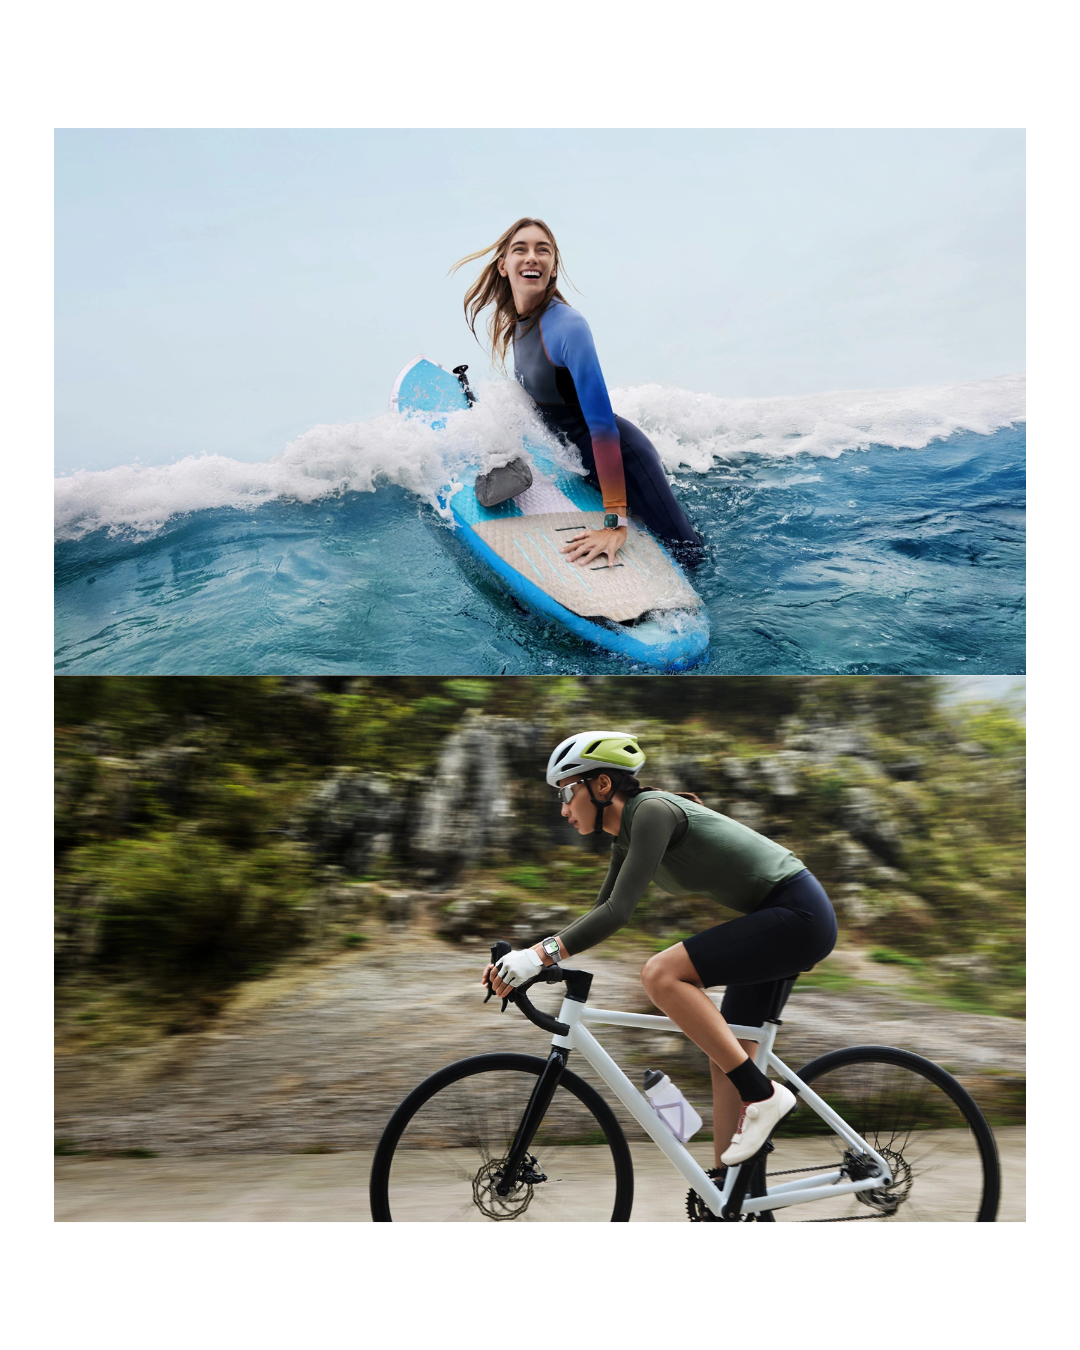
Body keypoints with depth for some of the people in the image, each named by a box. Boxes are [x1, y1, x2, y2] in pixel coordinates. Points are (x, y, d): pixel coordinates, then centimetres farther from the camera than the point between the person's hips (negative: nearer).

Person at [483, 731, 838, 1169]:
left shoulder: (653, 810, -18)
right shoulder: (628, 836, 10)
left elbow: (618, 911, -26)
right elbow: (602, 910, 16)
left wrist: (541, 955, -28)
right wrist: (525, 956, 7)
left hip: (798, 913, -10)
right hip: (779, 919, 10)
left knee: (660, 974, -20)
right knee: (726, 1055, 9)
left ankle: (763, 1095, -12)